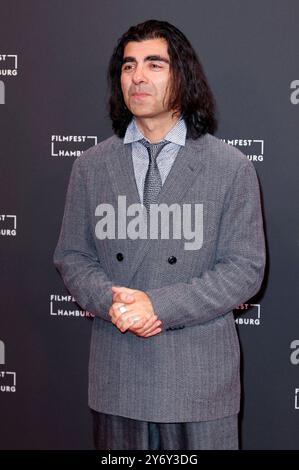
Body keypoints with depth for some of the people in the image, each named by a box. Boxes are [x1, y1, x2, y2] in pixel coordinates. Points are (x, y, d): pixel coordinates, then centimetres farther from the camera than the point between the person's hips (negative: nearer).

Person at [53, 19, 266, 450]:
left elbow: (246, 268, -6)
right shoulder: (91, 166, 6)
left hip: (200, 377, -2)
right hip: (117, 376, 2)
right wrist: (109, 301, -14)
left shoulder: (232, 168, -3)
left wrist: (160, 304, -17)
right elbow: (71, 256, 7)